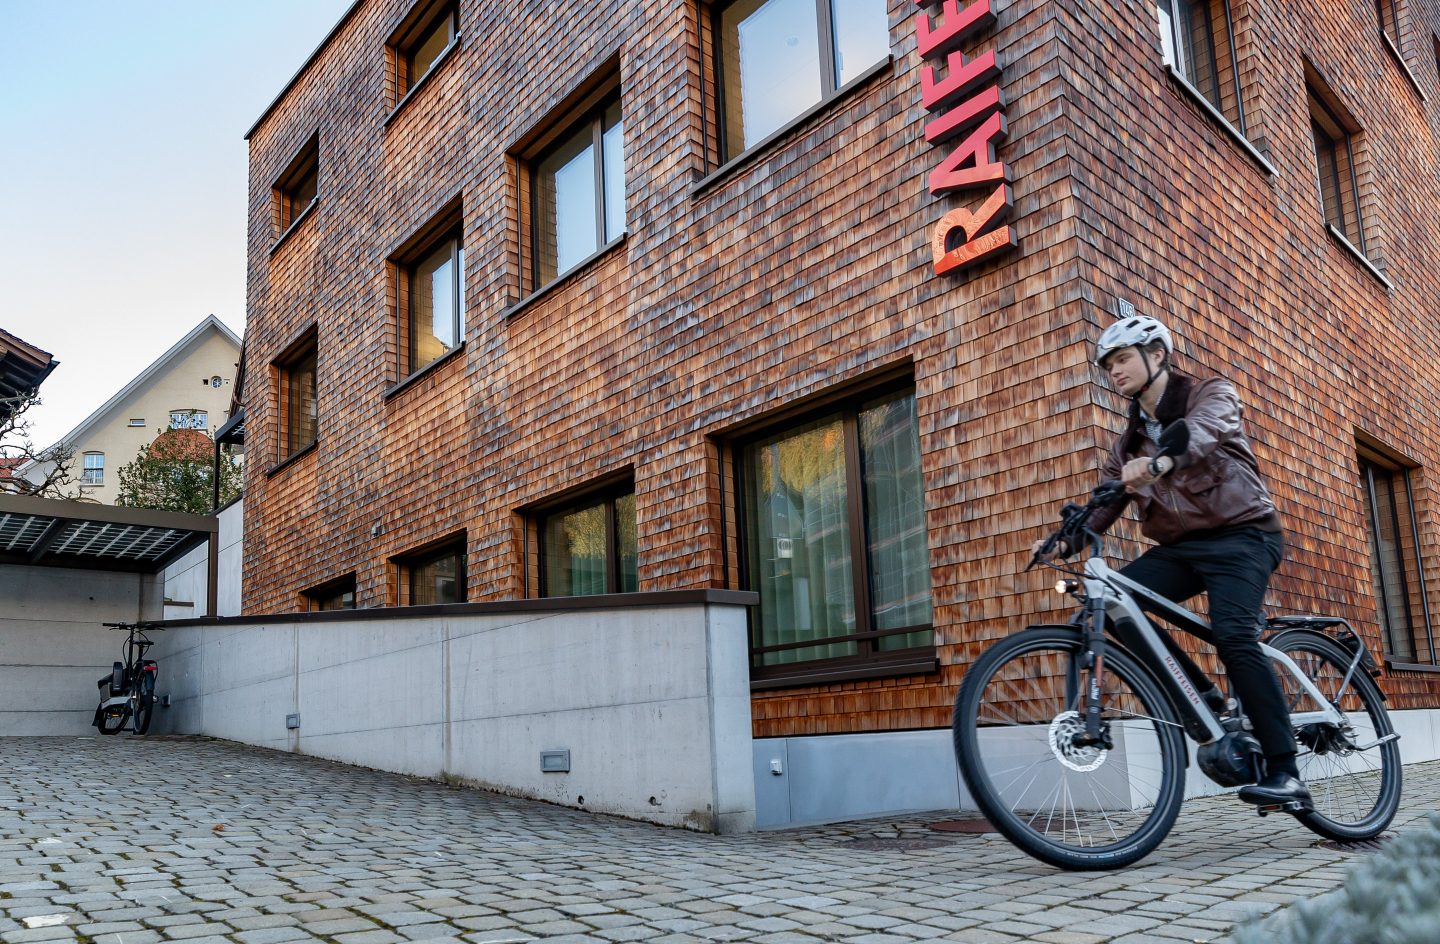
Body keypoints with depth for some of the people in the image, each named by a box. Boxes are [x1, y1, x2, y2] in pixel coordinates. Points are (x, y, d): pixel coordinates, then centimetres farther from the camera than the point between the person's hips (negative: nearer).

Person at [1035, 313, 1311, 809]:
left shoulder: (1211, 393, -3)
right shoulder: (1131, 439, 15)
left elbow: (1203, 430, -27)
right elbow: (1107, 500, 6)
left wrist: (1158, 463, -50)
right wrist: (1066, 540, -13)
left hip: (1241, 533, -6)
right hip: (1180, 546, 6)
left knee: (1233, 635, -27)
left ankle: (1285, 773, -21)